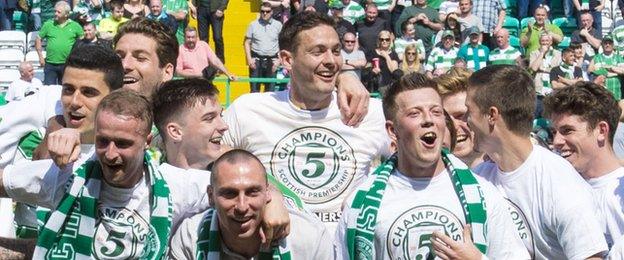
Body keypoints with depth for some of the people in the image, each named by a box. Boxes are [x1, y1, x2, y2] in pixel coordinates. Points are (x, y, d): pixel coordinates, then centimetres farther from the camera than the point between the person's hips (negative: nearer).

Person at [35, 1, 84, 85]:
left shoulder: (75, 26, 2)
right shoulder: (48, 25, 3)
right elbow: (38, 39, 9)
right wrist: (41, 56, 3)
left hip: (67, 65, 0)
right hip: (50, 64, 0)